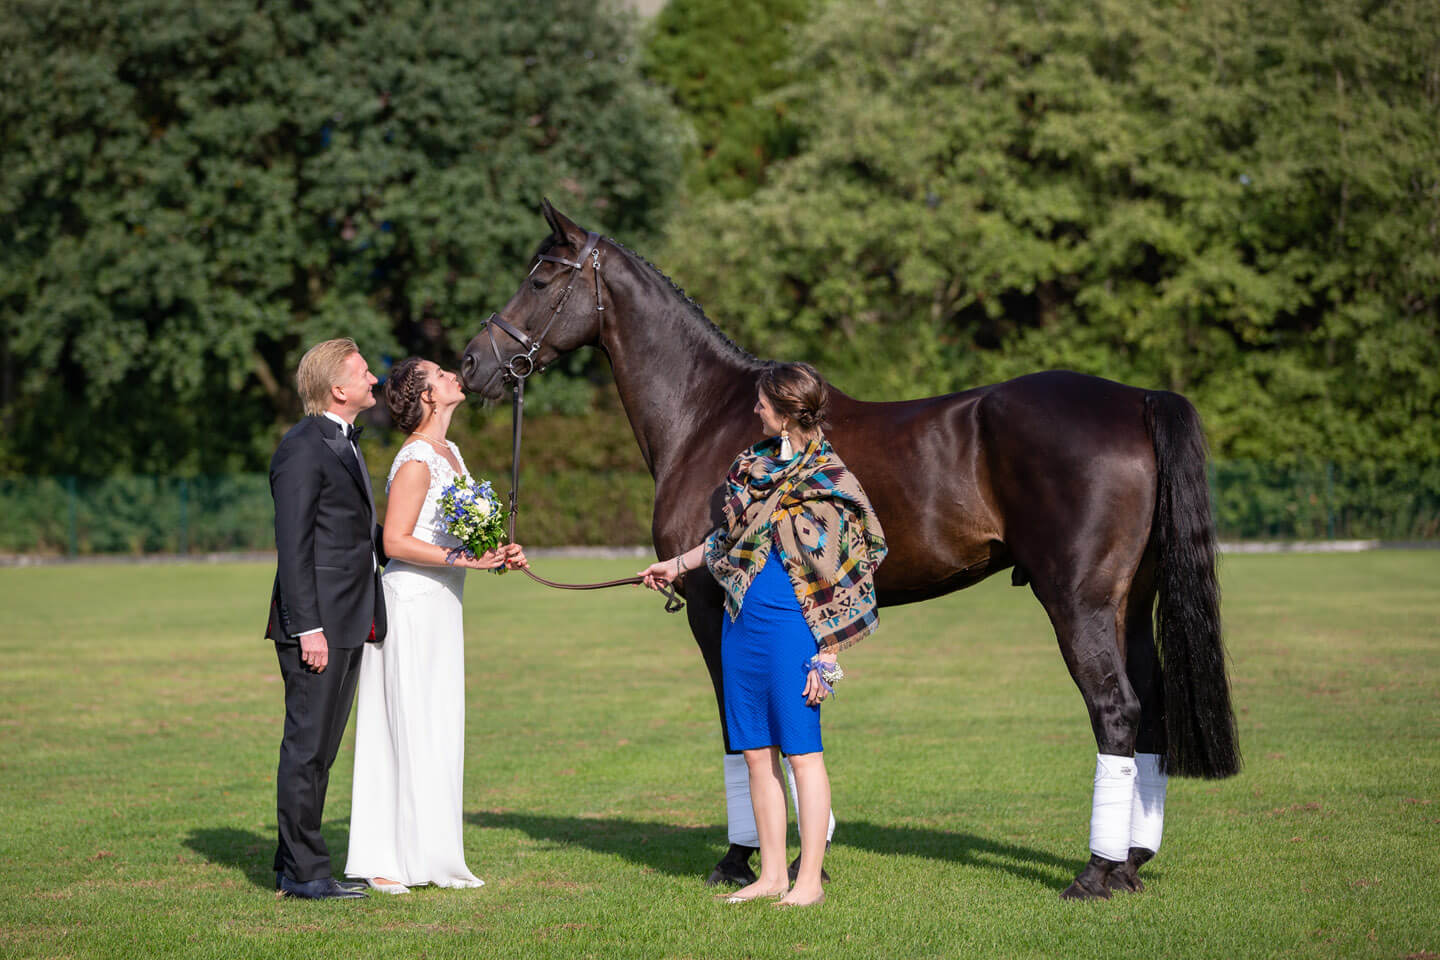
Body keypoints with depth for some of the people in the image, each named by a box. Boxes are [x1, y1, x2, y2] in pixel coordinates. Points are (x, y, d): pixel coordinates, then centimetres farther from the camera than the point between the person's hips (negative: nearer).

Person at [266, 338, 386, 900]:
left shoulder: (344, 444, 19)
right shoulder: (303, 448, -12)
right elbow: (293, 545, -17)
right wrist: (308, 628, -21)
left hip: (350, 622, 10)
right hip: (318, 625, -10)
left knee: (321, 747, 13)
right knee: (307, 746, -4)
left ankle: (295, 866, 19)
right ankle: (302, 871, 0)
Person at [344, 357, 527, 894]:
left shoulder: (450, 453, 14)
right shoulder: (415, 461, -13)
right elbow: (395, 542, -18)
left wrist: (497, 555, 7)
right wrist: (459, 559, -24)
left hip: (442, 605, 9)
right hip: (412, 603, -9)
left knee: (439, 728, 10)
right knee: (409, 729, -7)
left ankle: (432, 856, 16)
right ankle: (386, 862, -3)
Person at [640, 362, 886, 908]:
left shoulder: (826, 482, -10)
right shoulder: (757, 462, 11)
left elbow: (836, 581, -11)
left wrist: (825, 658, -13)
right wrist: (677, 565, 31)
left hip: (789, 625, -7)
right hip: (742, 618, 7)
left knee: (801, 752, -2)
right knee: (757, 753, 9)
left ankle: (809, 881, 4)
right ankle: (772, 875, 17)